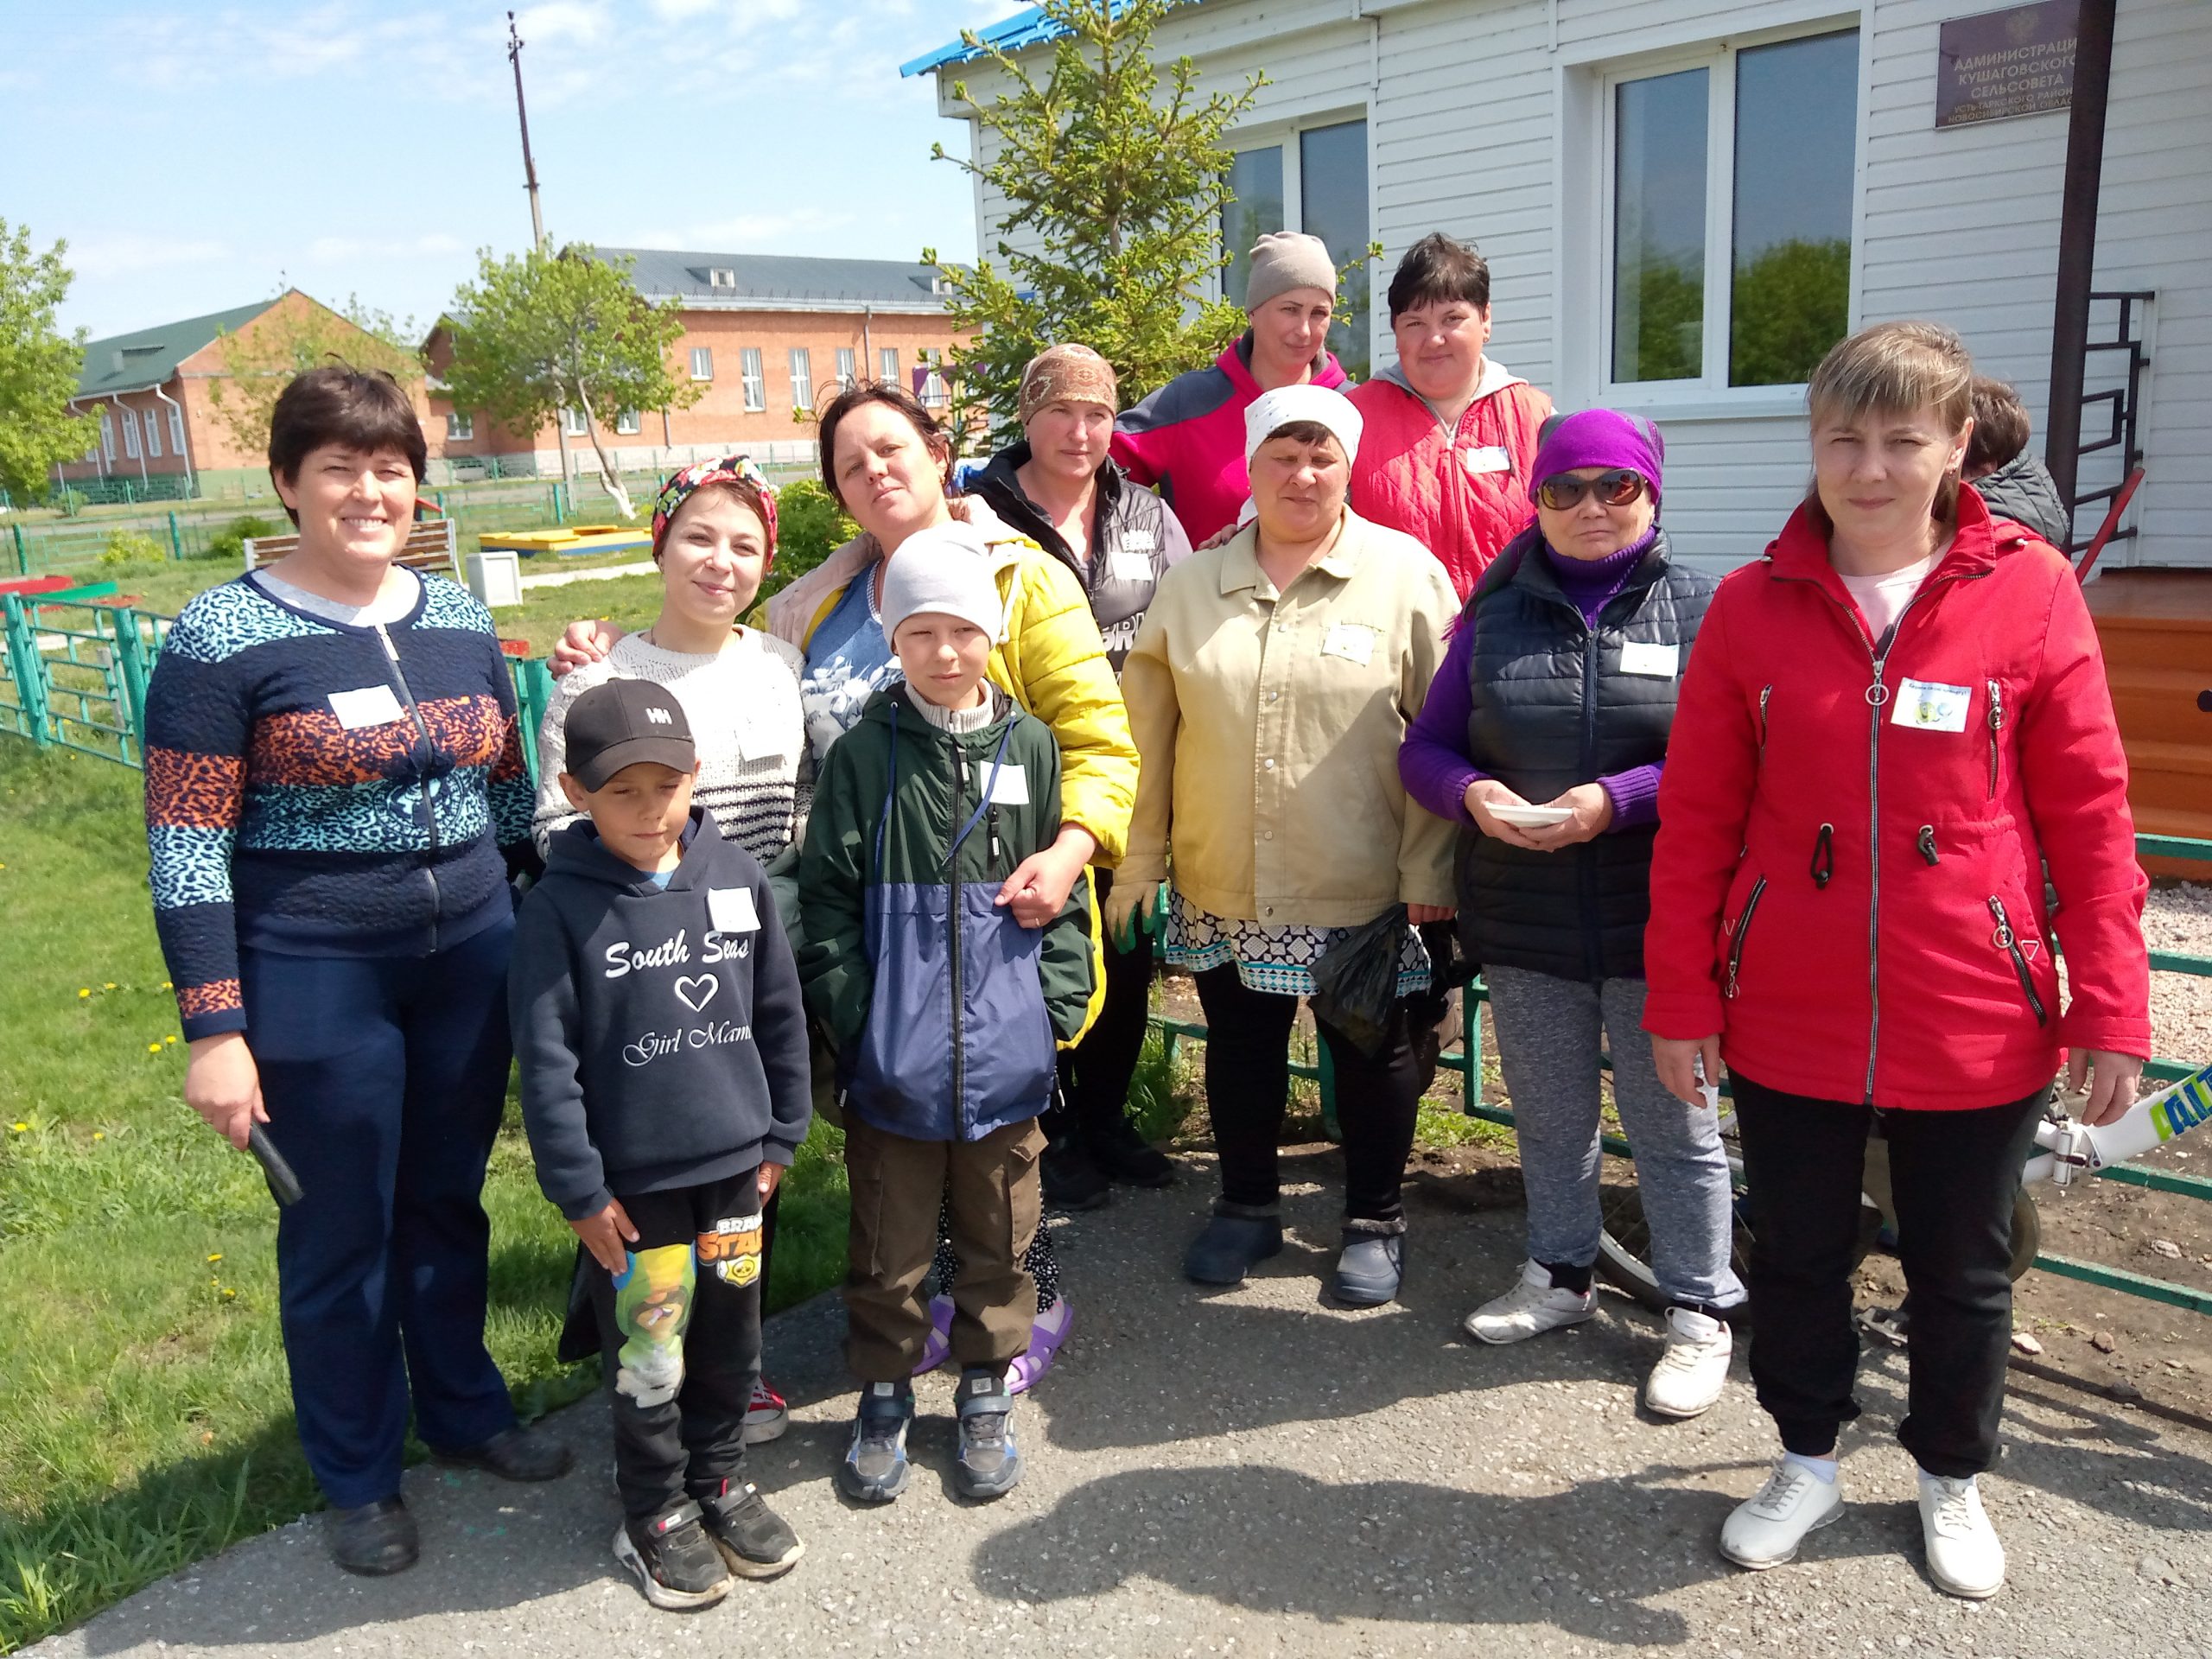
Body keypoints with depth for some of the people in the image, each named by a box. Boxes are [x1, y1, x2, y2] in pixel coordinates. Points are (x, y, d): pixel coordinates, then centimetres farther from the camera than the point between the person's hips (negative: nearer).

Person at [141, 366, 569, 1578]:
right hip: (315, 979, -4)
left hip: (471, 958, 4)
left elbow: (511, 794, 13)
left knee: (448, 1204, 19)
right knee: (343, 1235, 11)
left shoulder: (461, 623, 4)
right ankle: (359, 1477, 32)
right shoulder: (224, 637, -11)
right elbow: (186, 850, -11)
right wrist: (214, 1032, -14)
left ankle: (462, 1409, 41)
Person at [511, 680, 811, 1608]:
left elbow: (779, 1013, 5)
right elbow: (545, 1063, -12)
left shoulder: (736, 877, -3)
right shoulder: (560, 907, -14)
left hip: (735, 1165, 4)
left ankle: (721, 1481, 40)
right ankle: (657, 1515, 32)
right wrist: (579, 1190, -11)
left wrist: (781, 1136, 8)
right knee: (649, 1355, 10)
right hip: (632, 1180, -3)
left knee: (731, 1339, 17)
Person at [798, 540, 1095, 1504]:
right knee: (889, 1247, 12)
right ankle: (884, 1397, 32)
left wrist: (1057, 1002, -2)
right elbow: (827, 898, -2)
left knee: (997, 1239, 16)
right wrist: (854, 1013, -9)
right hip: (891, 1061, -1)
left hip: (1005, 1055, 2)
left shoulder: (1029, 748, 2)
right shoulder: (863, 755, -2)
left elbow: (1063, 888, 6)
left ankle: (986, 1395, 35)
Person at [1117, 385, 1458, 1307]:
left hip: (1363, 888, -2)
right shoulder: (1191, 585, 5)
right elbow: (1146, 730, 6)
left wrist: (1429, 868, -8)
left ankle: (1374, 1222, 32)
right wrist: (1137, 859, 4)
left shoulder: (1405, 574, -4)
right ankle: (1246, 1208, 37)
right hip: (1221, 887, 3)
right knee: (1239, 1048, 16)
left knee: (1370, 1054, 12)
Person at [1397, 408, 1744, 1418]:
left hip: (1655, 921, -3)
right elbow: (1426, 747, 6)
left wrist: (1618, 799, -24)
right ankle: (1559, 1275, 38)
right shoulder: (1496, 615, 7)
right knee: (1548, 1115, 18)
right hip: (1523, 920, 4)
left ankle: (1699, 1311, 25)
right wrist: (1473, 794, -15)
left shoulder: (1703, 609, -2)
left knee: (1672, 1124, 8)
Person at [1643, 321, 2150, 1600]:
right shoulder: (1752, 606, -3)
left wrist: (2111, 1010, -6)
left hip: (1977, 1025, 0)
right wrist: (1682, 1001, -1)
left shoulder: (2031, 593, -5)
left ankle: (1953, 1479, 42)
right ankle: (1809, 1460, 40)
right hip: (1788, 1019, 1)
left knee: (1963, 1274, 17)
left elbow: (2090, 817, -3)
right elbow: (1697, 823, -1)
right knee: (1796, 1255, 16)